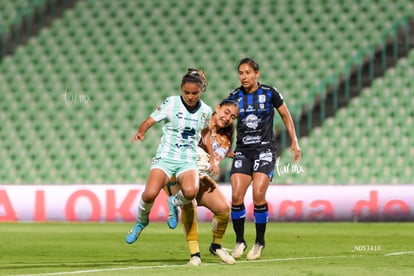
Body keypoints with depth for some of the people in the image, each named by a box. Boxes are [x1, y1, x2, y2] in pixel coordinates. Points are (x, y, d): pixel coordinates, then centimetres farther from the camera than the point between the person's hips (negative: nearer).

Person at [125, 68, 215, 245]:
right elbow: (150, 120, -4)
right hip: (165, 157, -2)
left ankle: (175, 203, 7)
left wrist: (212, 158, 25)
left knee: (190, 192, -32)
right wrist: (141, 132, -26)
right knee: (150, 194, -25)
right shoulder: (171, 103, -3)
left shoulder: (205, 111, 6)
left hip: (188, 160, 2)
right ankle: (141, 221, 9)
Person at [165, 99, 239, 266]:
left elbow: (214, 164, -7)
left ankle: (216, 246, 14)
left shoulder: (224, 141, 7)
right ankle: (194, 254, -28)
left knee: (224, 208, -14)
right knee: (189, 204, -32)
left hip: (200, 176, 4)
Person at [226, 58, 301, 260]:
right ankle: (239, 241, 7)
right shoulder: (234, 97, 4)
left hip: (264, 150, -2)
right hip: (242, 151, 2)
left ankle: (259, 242, 1)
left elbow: (285, 115, 11)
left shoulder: (269, 93, -1)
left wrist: (294, 142, 10)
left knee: (258, 196, -16)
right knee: (236, 196, -11)